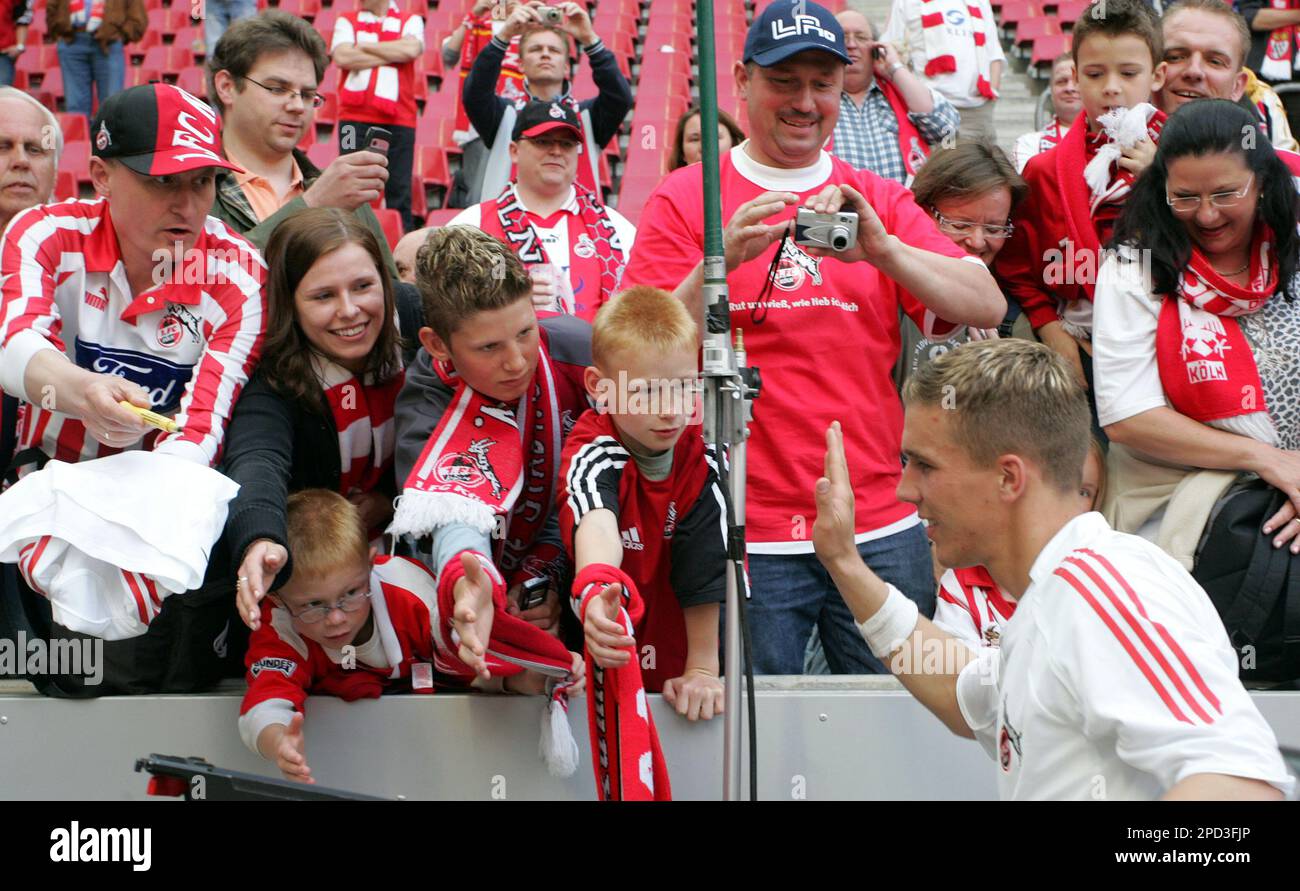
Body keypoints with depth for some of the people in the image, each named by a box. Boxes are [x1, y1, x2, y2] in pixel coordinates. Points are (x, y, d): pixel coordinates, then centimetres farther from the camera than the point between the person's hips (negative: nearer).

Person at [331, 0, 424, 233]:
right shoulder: (346, 21, 11)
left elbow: (412, 49, -10)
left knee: (399, 187, -2)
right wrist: (394, 54, -4)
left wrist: (364, 46, -3)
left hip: (399, 119, 0)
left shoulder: (411, 21, 11)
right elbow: (342, 57, -6)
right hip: (355, 117, 0)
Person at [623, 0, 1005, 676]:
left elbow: (988, 308, -2)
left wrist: (883, 249, -18)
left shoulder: (878, 199, 10)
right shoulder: (685, 200, 3)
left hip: (881, 528, 3)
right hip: (745, 537, -2)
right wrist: (721, 261, -21)